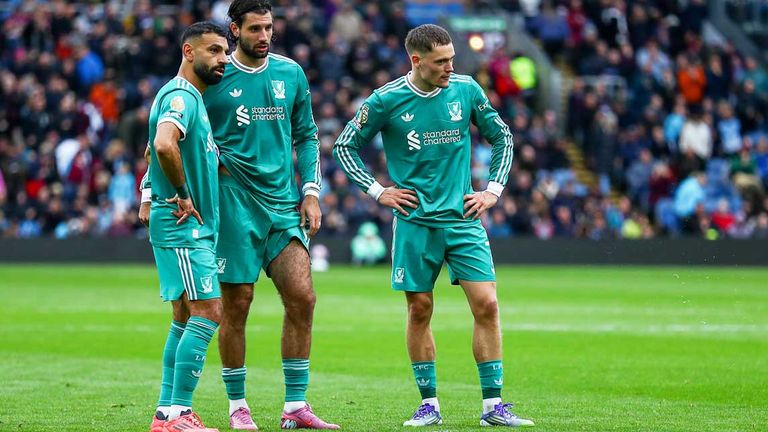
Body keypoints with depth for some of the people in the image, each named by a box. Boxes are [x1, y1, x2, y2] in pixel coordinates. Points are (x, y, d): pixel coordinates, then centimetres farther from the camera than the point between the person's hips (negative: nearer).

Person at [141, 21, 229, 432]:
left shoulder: (191, 97, 18)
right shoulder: (181, 97, -16)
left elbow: (161, 147, 32)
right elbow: (164, 144, -35)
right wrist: (183, 195, -23)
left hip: (194, 226, 11)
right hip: (183, 226, -11)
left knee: (186, 318, 13)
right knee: (208, 312, -13)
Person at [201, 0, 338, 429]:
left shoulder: (291, 73, 9)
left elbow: (307, 135, 16)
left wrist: (311, 191, 8)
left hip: (283, 202, 4)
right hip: (235, 204, -4)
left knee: (302, 298, -4)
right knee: (236, 305, -1)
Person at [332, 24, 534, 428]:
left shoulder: (466, 90, 0)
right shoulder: (386, 100, -6)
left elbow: (502, 137, 14)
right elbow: (345, 145, 6)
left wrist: (493, 190, 6)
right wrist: (378, 191, -1)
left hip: (463, 218, 1)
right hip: (415, 222, -1)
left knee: (486, 305, -7)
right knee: (419, 310, 1)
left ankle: (493, 405, -1)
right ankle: (429, 403, 14)